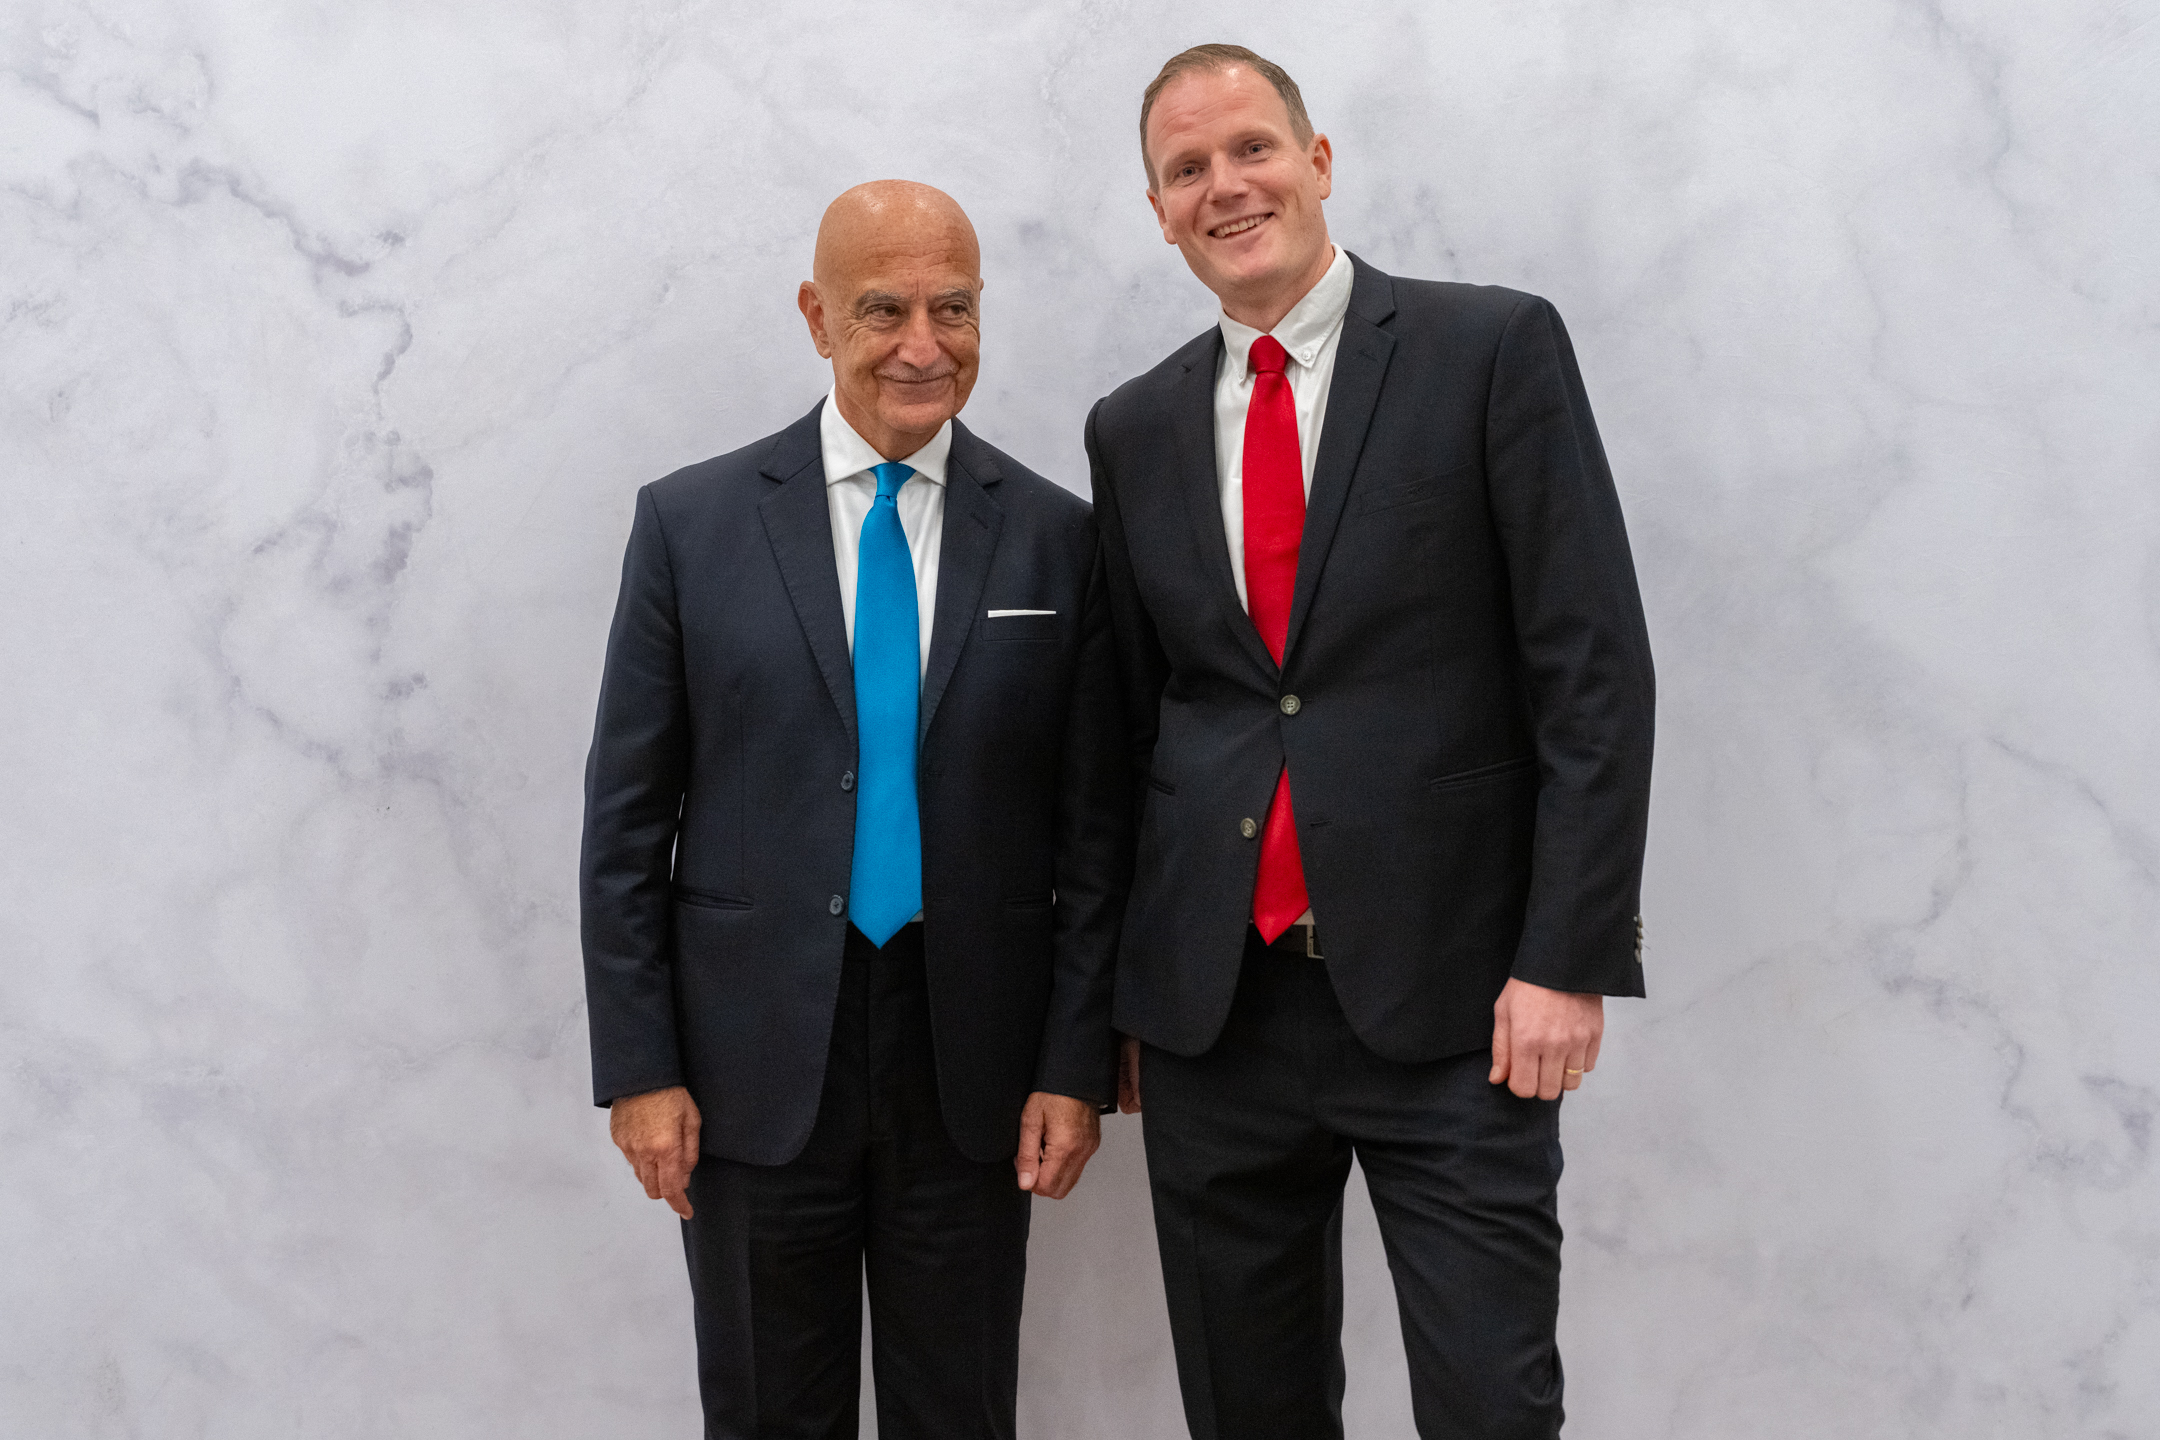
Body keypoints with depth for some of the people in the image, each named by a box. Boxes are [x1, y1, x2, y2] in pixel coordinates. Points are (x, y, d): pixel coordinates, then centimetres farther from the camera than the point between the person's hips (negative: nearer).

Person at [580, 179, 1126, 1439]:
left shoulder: (1057, 537, 1)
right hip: (754, 1059, 0)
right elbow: (627, 817, 0)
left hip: (973, 1065, 1)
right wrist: (638, 1065, -3)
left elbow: (1092, 827, 2)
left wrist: (1076, 1065, -2)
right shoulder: (691, 523, -1)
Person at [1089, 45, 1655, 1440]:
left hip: (1451, 1002, -4)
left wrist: (1567, 959, -12)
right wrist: (1122, 989, 13)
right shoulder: (1134, 429, 11)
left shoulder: (1494, 348, -2)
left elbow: (1594, 668, -6)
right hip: (1211, 1003, 4)